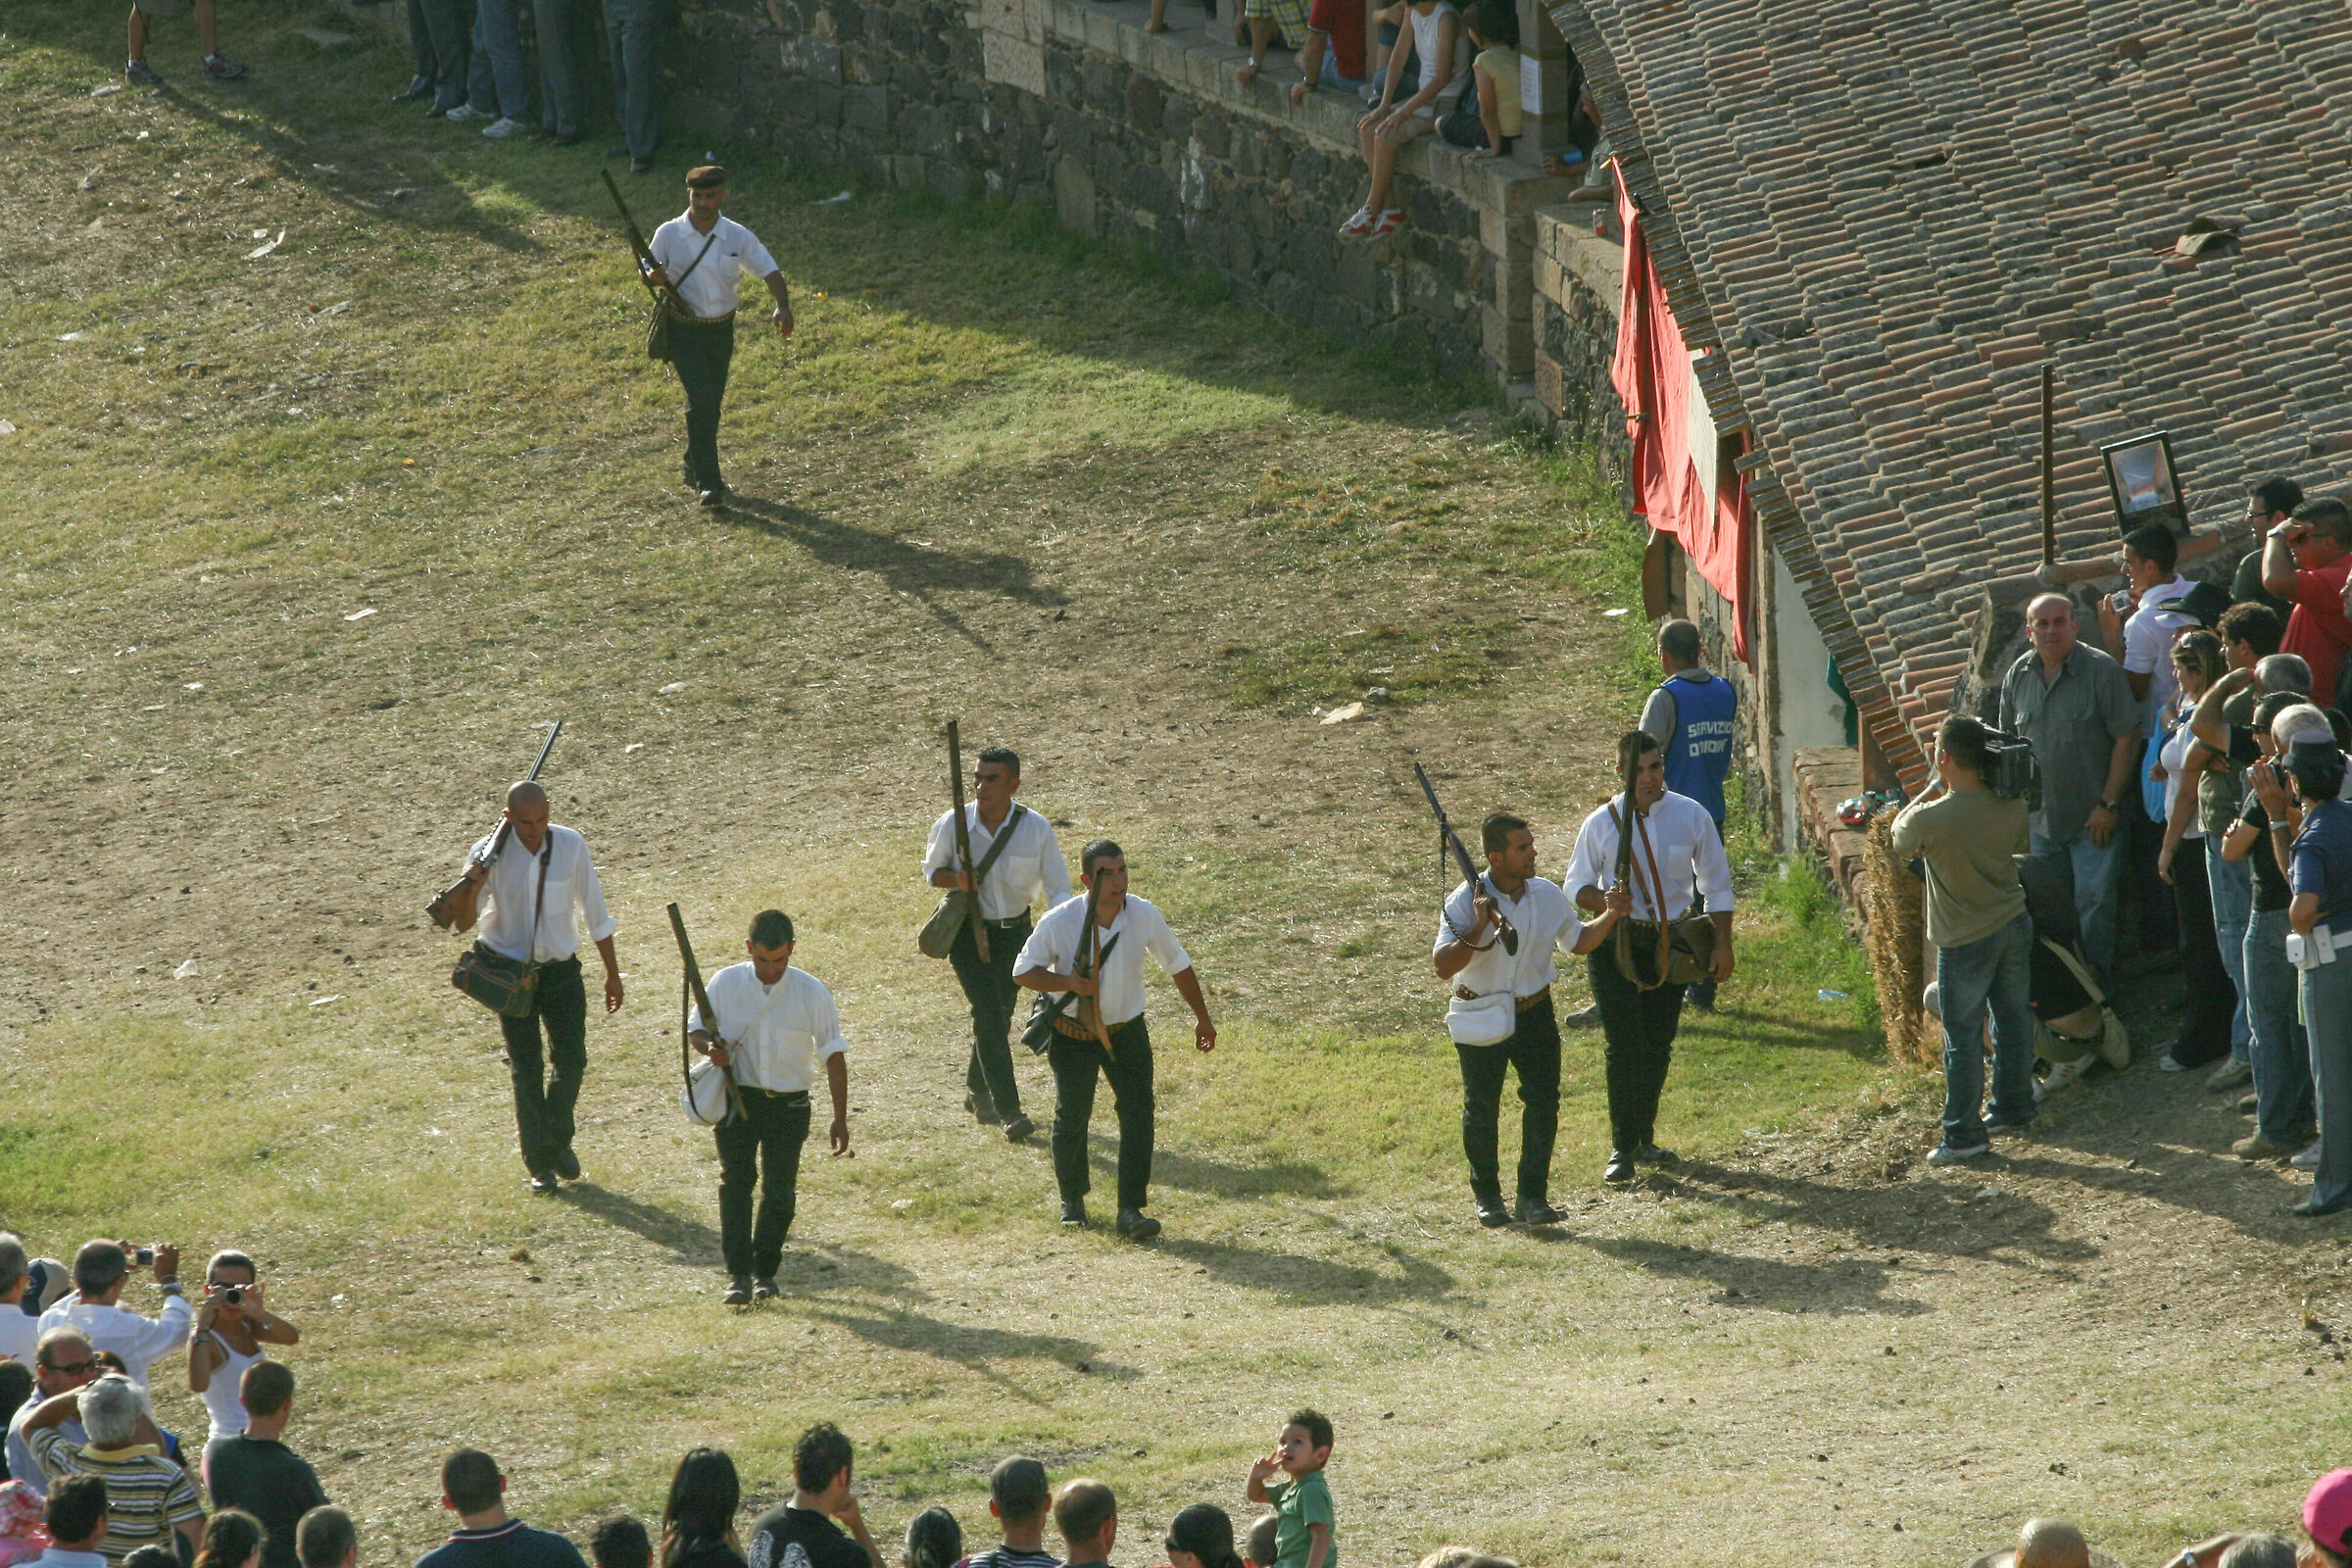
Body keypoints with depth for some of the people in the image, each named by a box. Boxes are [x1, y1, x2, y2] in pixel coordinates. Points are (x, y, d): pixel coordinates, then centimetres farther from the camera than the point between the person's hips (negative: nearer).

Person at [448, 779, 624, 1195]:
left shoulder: (571, 846, -10)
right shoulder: (489, 854, -15)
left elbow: (595, 913, 1)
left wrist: (612, 973, 6)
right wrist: (470, 888, -43)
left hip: (561, 969, 1)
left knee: (571, 1059, 1)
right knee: (526, 1068, 2)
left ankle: (559, 1141, 28)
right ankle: (538, 1163, 16)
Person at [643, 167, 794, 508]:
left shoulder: (738, 237, -4)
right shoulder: (669, 234, -8)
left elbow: (769, 271, -4)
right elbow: (648, 274, 2)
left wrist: (783, 307, -22)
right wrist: (655, 277, -23)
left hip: (722, 331, 3)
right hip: (684, 332, -3)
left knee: (711, 405, 15)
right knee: (701, 403, -15)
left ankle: (694, 468, 35)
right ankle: (707, 482, -15)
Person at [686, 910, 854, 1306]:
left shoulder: (811, 992, -5)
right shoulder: (725, 984, -3)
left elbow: (833, 1054, 0)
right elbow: (695, 1026, 10)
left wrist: (840, 1119, -3)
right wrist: (710, 1047, -16)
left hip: (788, 1105, 0)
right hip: (737, 1098, 0)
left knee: (780, 1188, 2)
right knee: (735, 1180, -13)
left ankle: (765, 1270, 18)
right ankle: (738, 1273, -13)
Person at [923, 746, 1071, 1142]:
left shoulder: (1036, 829, -10)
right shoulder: (953, 824, -11)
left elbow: (1058, 889, -5)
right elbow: (931, 871, 6)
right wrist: (955, 877, -18)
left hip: (1015, 932, 2)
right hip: (968, 933, -2)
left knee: (998, 1016, 14)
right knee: (990, 1015, -14)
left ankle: (977, 1091, 38)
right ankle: (1008, 1111, -15)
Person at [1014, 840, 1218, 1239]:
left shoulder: (1144, 916, -10)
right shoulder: (1059, 922, -18)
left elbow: (1178, 965, 5)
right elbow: (1023, 971, -9)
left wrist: (1202, 1018, 14)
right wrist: (1069, 982, -27)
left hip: (1126, 1032, 1)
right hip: (1073, 1037, -1)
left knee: (1138, 1112, -13)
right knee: (1072, 1117, 5)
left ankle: (1131, 1210, -11)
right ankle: (1072, 1198, 30)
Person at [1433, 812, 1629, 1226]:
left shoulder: (1547, 895, -1)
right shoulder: (1465, 902, -14)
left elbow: (1577, 941, 15)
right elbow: (1444, 967, -21)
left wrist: (1610, 916, 0)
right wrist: (1478, 931, -32)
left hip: (1534, 1013, 3)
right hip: (1481, 1019, -3)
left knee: (1543, 1100, -2)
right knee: (1481, 1107, 6)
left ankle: (1533, 1195, 8)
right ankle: (1486, 1196, 21)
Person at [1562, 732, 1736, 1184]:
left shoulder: (1692, 817, 1)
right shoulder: (1602, 823, -3)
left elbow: (1716, 884, 8)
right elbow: (1575, 886, 3)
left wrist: (1722, 944, 4)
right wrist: (1604, 901, -19)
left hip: (1670, 944, 2)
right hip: (1616, 944, -2)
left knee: (1658, 1045, 9)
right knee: (1622, 1045, -10)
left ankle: (1644, 1137, 24)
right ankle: (1622, 1148, -6)